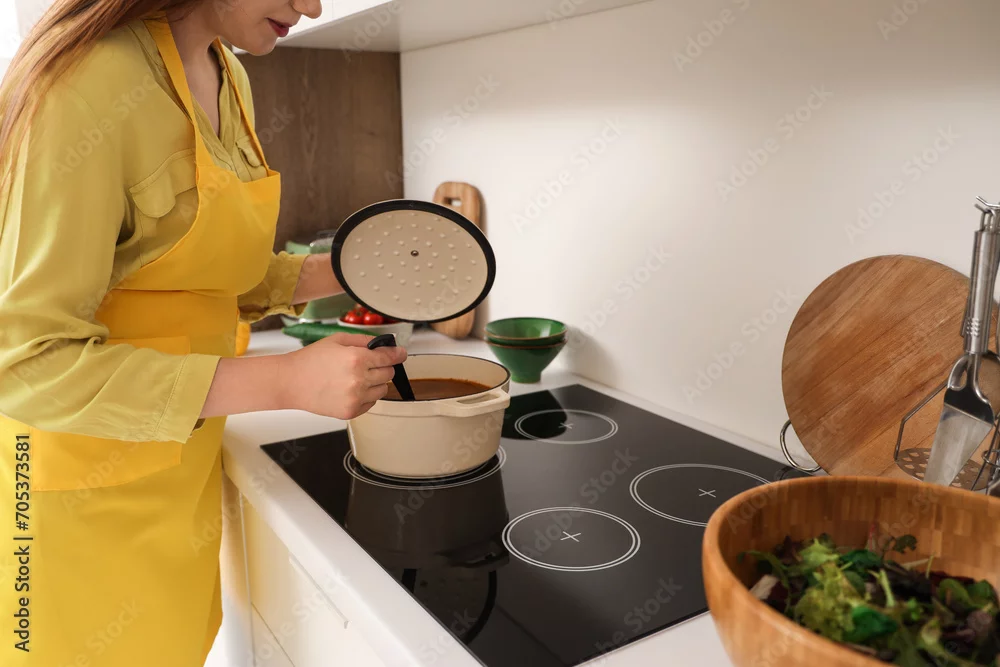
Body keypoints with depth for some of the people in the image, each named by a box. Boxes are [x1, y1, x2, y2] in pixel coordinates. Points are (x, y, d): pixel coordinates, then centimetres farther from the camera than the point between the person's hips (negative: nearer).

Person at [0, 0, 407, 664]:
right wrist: (287, 380, -29)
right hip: (91, 481, -7)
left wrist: (337, 273, 0)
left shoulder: (229, 77, 5)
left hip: (185, 456, 7)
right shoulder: (93, 85, -22)